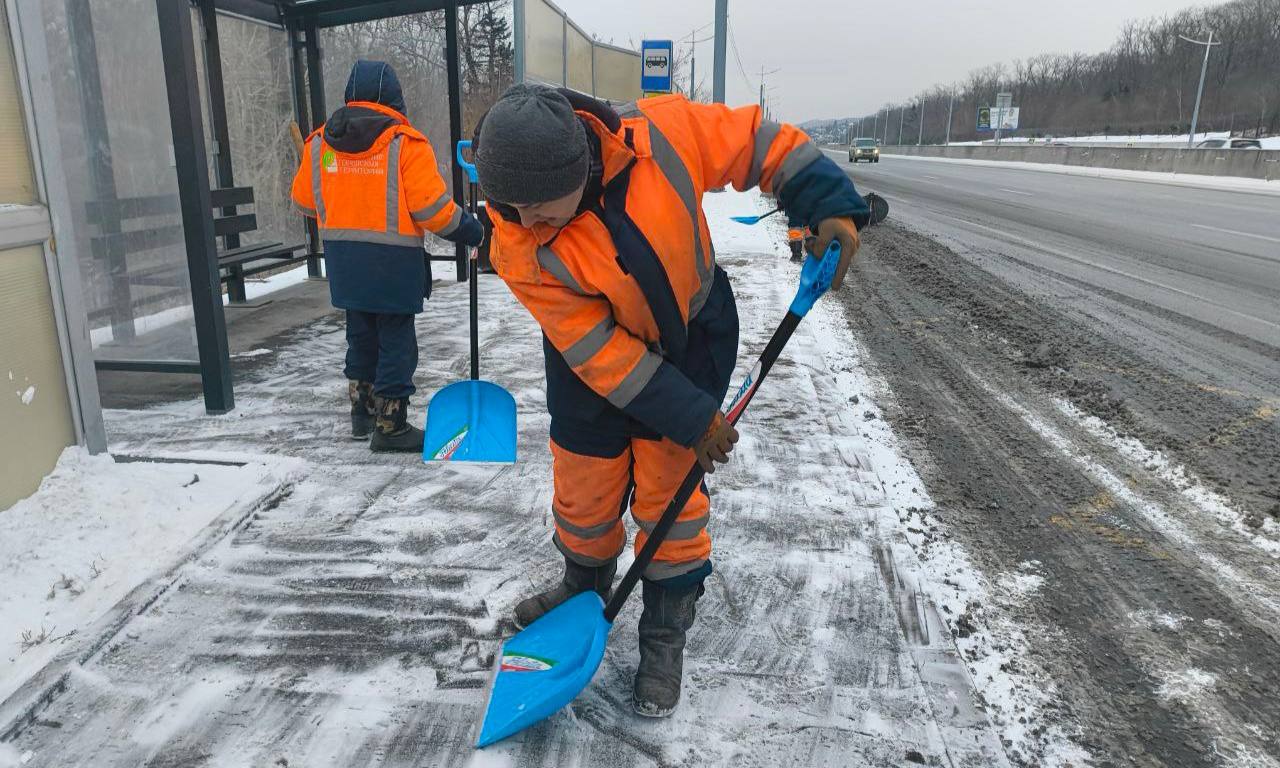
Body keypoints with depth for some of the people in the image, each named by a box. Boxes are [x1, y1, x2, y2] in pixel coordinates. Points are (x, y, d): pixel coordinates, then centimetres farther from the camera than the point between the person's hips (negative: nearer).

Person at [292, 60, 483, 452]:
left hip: (343, 261, 6)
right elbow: (432, 209, -16)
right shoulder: (405, 142, -11)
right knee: (396, 342, 4)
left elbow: (304, 200, 12)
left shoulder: (320, 141, 5)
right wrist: (474, 232, -3)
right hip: (392, 261, -6)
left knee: (360, 335, 19)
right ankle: (390, 426, 8)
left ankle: (362, 413, 31)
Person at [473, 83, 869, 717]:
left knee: (668, 488, 4)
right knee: (582, 486, 12)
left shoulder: (660, 132, -29)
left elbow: (756, 139, -11)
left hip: (692, 334, 0)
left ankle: (665, 634, 24)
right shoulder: (516, 249, -27)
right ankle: (585, 585, 44)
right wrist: (692, 416, -21)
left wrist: (830, 205, -20)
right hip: (594, 355, 1)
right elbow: (602, 353, -24)